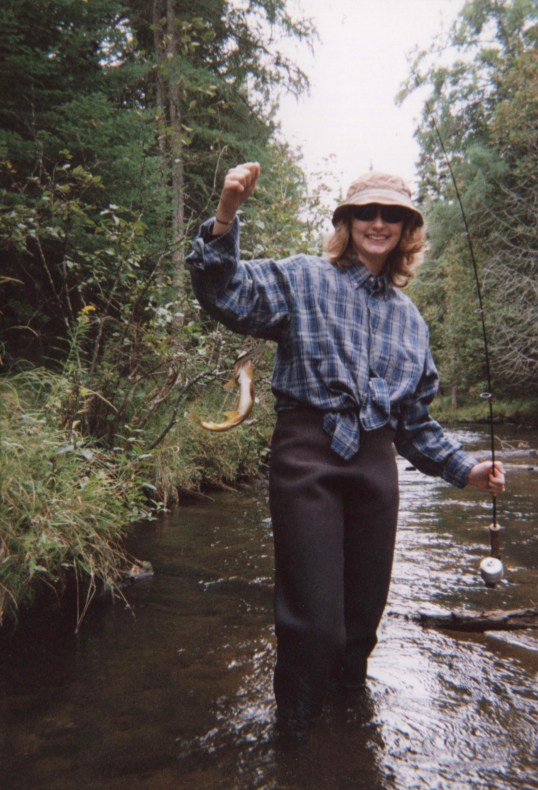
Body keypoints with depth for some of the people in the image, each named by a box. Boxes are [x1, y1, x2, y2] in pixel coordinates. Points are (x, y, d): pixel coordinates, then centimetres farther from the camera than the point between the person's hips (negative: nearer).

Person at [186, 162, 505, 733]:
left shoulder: (409, 318, 18)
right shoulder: (303, 279, 3)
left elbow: (415, 419, 20)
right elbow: (226, 295, -12)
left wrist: (463, 468, 12)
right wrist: (225, 216, -25)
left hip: (375, 464, 5)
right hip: (308, 456, -5)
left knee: (365, 607, 15)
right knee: (313, 615, -4)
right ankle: (296, 730, 23)